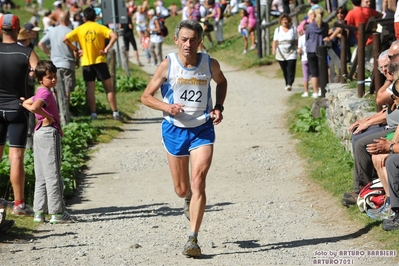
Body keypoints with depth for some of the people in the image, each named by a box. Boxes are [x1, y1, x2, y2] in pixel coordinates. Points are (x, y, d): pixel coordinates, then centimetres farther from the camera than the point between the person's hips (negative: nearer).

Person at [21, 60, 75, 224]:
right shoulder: (46, 93, -15)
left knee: (41, 176, 11)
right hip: (49, 132, -10)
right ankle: (57, 212, -2)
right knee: (53, 175, -5)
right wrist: (48, 117, -18)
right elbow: (35, 107, -32)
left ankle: (39, 212, 12)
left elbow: (25, 103, 27)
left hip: (39, 132, 10)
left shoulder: (40, 92, 14)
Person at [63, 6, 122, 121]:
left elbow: (65, 39, -7)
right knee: (109, 88, 5)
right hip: (100, 61, -1)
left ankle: (93, 114, 4)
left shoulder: (79, 29, 2)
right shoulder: (100, 27, -1)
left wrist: (76, 50, -1)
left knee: (90, 89, 7)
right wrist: (106, 49, -10)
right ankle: (115, 112, 3)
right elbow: (114, 36, -16)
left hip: (86, 63, 1)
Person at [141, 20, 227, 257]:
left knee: (198, 181, -17)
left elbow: (222, 82, 18)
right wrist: (167, 107, -22)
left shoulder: (210, 64, -6)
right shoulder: (167, 65, -11)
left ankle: (193, 239, -16)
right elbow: (146, 96, -4)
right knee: (181, 189, 10)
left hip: (203, 130, 0)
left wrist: (219, 107, 2)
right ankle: (190, 199, 49)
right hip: (175, 130, 0)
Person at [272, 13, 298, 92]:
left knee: (291, 70, -15)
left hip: (291, 53, -2)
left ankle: (289, 84, -23)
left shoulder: (293, 29, 4)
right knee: (285, 71, 7)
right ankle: (287, 84, 18)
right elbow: (275, 41, -2)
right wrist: (274, 49, -18)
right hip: (281, 54, 2)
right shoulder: (277, 30, 6)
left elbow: (296, 41, 6)